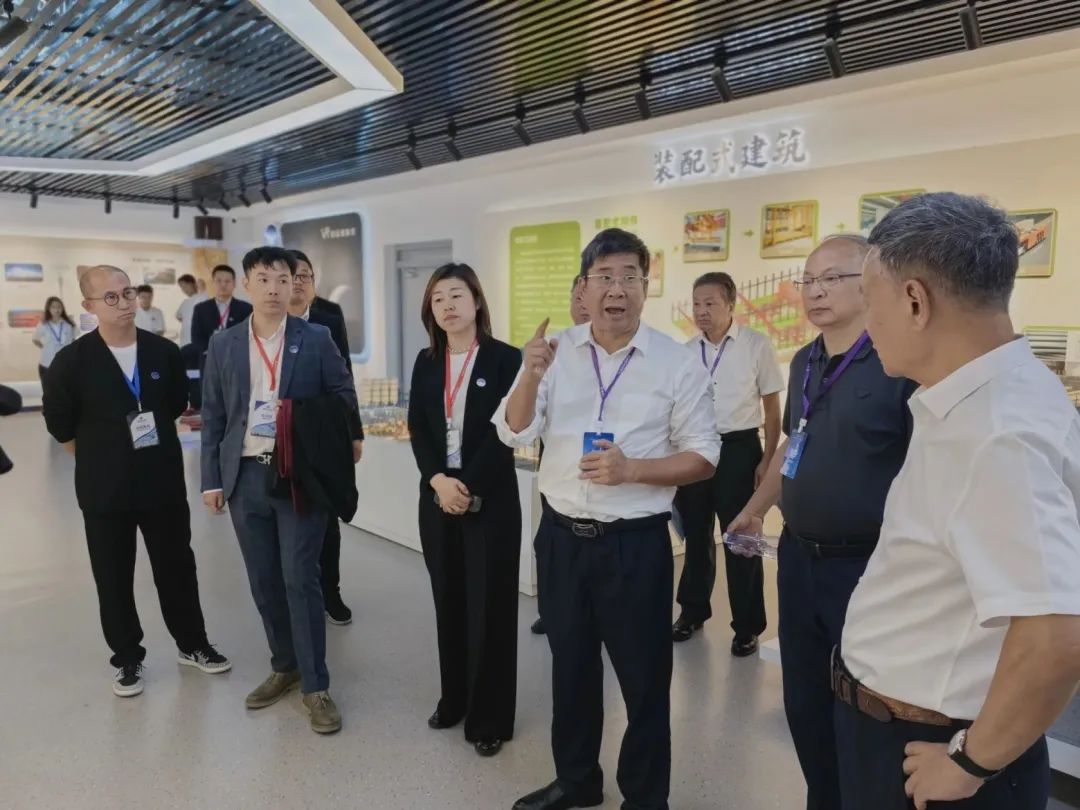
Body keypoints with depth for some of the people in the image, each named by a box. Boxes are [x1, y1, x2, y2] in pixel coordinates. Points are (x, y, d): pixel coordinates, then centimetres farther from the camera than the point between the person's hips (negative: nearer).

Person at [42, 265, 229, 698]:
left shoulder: (164, 352, -2)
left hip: (164, 483, 2)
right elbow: (60, 425, 0)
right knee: (114, 580, 10)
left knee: (177, 568, 13)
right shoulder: (72, 361, -10)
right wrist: (101, 461, 7)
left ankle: (192, 644, 31)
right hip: (105, 490, -1)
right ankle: (128, 659, 29)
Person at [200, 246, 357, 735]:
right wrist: (211, 479, 4)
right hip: (245, 476, 3)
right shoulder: (223, 345, 6)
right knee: (264, 581, 12)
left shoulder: (316, 340, -1)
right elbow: (213, 417, 7)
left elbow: (345, 397, 4)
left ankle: (316, 685, 10)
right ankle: (284, 667, 31)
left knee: (300, 579, -2)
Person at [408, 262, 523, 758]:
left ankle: (489, 718, 18)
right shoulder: (426, 363, 8)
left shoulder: (506, 359, -7)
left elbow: (504, 434, -11)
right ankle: (453, 700, 32)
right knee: (448, 603, 14)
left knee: (489, 607, 3)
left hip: (490, 500, -4)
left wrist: (468, 487, -16)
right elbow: (417, 430, 3)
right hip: (437, 498, 5)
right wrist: (439, 481, -13)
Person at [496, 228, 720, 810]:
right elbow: (514, 433, -6)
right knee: (569, 668, 21)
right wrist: (529, 376, -25)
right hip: (561, 537, 3)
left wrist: (632, 469, -22)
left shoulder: (677, 362, -8)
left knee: (644, 679, 12)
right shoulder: (553, 353, -1)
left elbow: (704, 457, -6)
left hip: (636, 543, -3)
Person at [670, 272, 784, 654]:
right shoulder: (687, 351, 4)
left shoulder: (757, 345, -7)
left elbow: (772, 407, -2)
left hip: (738, 449, -4)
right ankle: (693, 611, 36)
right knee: (695, 534, 16)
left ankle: (747, 626, 24)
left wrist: (768, 459, -8)